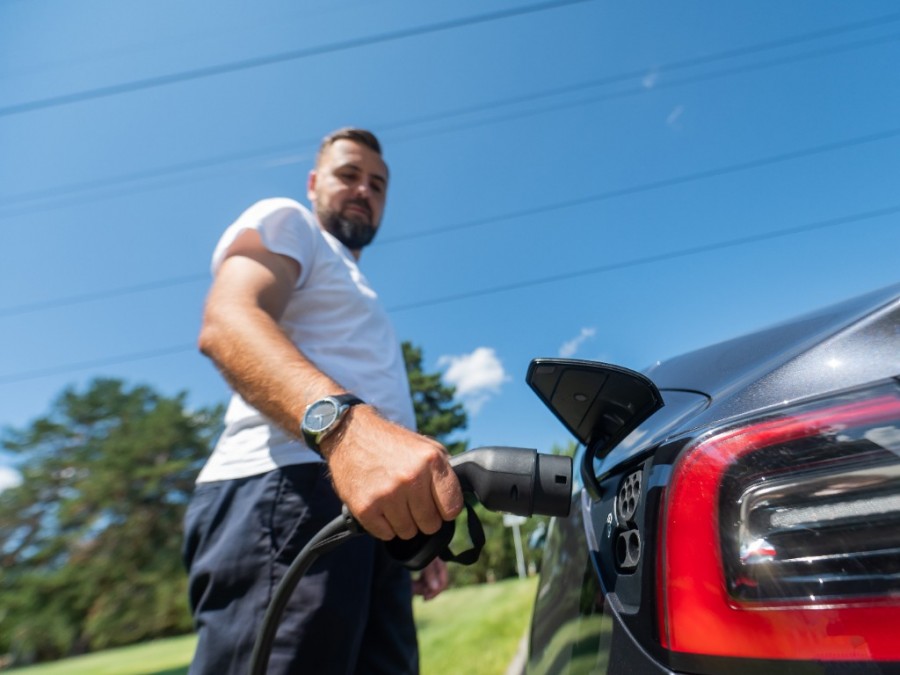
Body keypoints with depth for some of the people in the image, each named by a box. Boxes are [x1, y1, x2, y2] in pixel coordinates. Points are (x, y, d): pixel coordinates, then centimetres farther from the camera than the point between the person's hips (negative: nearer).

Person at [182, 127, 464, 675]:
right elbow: (227, 323, -13)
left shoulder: (361, 299, 34)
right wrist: (345, 423, -33)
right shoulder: (283, 222, 9)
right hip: (289, 489, -8)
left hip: (375, 509, 8)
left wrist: (422, 534, 25)